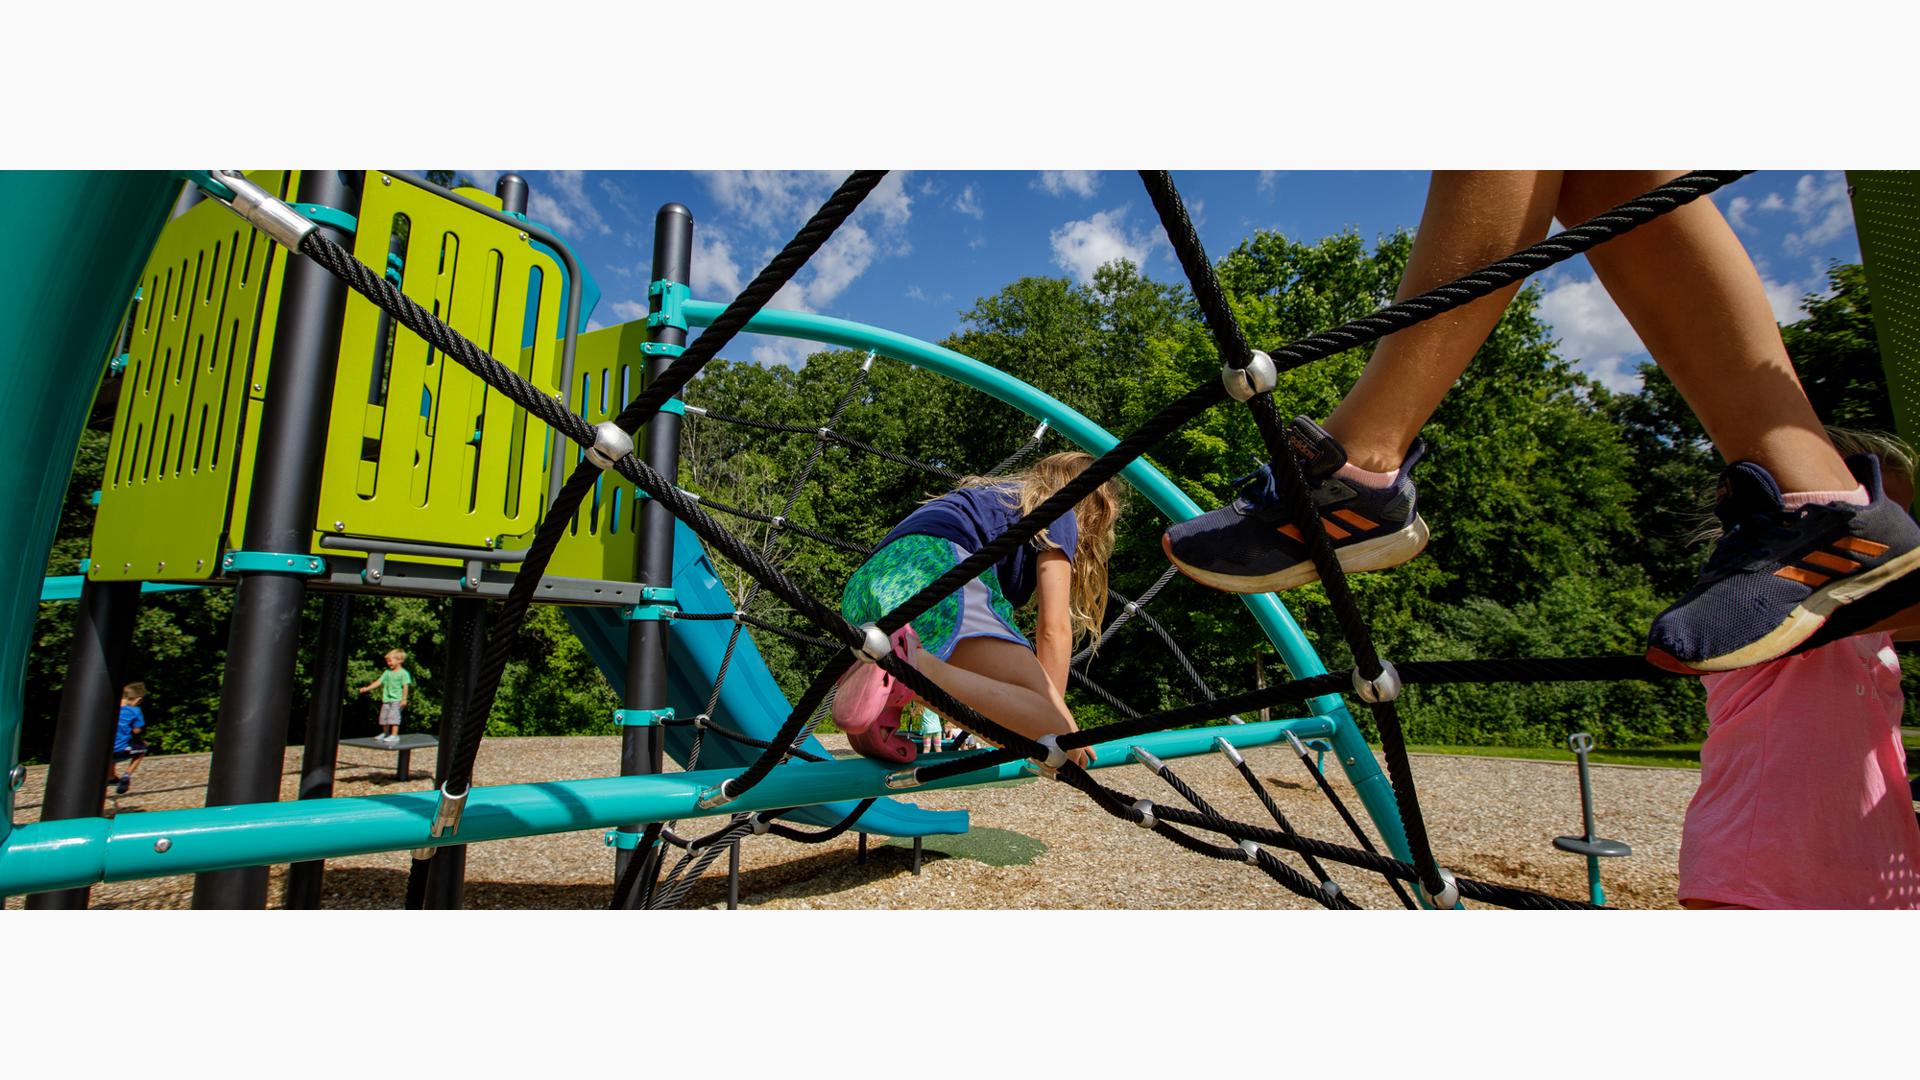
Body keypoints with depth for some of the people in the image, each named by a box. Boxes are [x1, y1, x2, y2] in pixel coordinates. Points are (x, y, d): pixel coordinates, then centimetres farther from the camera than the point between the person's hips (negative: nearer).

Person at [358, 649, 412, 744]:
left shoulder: (403, 673, -8)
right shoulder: (387, 672, 12)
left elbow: (405, 686, -11)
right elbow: (379, 682, 13)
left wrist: (404, 699, -14)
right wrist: (367, 688, 3)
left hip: (397, 699, -7)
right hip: (386, 699, 7)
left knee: (393, 716, -14)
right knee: (384, 717, 13)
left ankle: (394, 735, -13)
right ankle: (385, 733, 29)